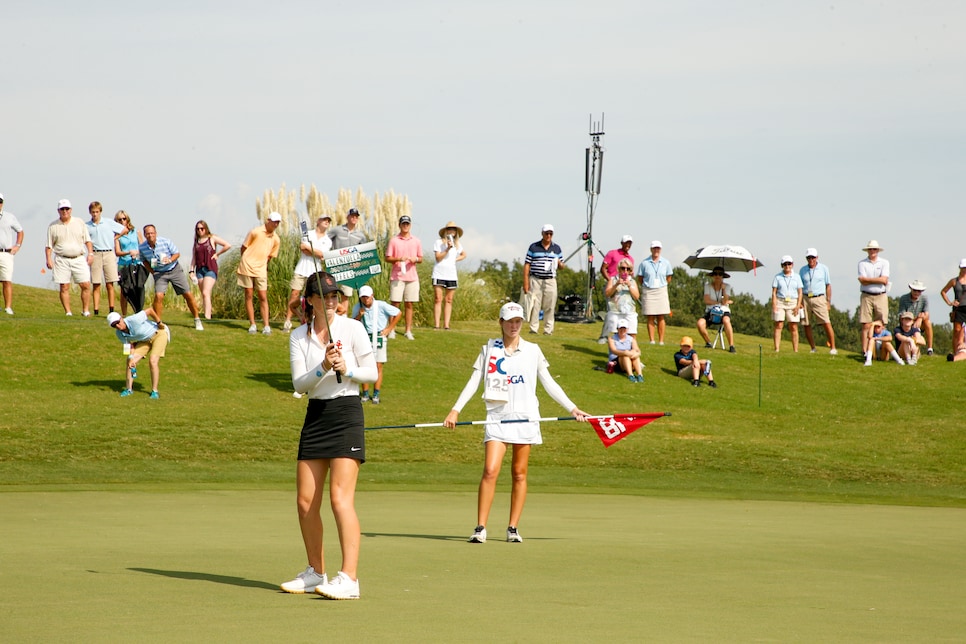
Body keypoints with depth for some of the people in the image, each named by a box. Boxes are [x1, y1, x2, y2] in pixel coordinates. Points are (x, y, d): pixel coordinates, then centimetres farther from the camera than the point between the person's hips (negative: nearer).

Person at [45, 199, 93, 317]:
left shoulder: (79, 223, 9)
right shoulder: (53, 226, 7)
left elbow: (87, 240, 12)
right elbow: (49, 245, 7)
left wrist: (90, 253, 0)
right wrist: (48, 259, -4)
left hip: (79, 258, 1)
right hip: (62, 260, -1)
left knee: (86, 285, -6)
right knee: (64, 287, -2)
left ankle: (86, 310, 4)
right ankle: (68, 312, 4)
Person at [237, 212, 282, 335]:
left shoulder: (275, 239, 6)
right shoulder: (255, 232, -6)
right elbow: (244, 247, 2)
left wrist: (262, 264, 11)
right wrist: (246, 261, 10)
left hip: (261, 270, 3)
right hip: (247, 268, -3)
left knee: (263, 297, -2)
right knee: (249, 296, 1)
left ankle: (266, 326, -3)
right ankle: (252, 325, 7)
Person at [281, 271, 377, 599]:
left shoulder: (352, 328, -2)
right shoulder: (299, 336, 6)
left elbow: (372, 374, 2)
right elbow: (299, 383, -2)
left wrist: (346, 369, -16)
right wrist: (323, 368, -19)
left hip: (346, 414, -5)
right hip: (315, 415, 5)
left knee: (340, 498, -15)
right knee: (305, 501, 5)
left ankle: (349, 578, -17)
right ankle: (316, 573, 20)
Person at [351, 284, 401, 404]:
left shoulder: (381, 306, -8)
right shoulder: (357, 308, 1)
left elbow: (398, 313, 0)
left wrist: (389, 329, 0)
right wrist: (359, 316, -12)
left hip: (379, 337, -2)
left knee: (378, 366, -4)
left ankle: (376, 394, 1)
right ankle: (365, 394, 6)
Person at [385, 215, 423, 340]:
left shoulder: (416, 241, 10)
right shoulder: (394, 241, 2)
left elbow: (421, 259, 13)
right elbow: (387, 258, 1)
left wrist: (415, 259, -10)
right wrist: (398, 259, -17)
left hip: (412, 277, 2)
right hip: (397, 276, -2)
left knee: (409, 304, 3)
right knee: (395, 303, -3)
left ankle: (408, 331, 7)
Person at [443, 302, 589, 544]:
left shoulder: (532, 351, 7)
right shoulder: (489, 349, 6)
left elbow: (549, 383, 10)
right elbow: (473, 382, 4)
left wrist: (572, 408, 3)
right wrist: (456, 410, -6)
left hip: (525, 419, 1)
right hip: (497, 418, -1)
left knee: (519, 474, 4)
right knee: (490, 471, -13)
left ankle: (513, 528, 11)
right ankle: (480, 528, -11)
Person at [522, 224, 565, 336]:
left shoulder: (557, 248, 11)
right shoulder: (533, 247, 5)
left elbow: (561, 266, 17)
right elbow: (527, 265, 3)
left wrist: (559, 263, -8)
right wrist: (525, 282, -4)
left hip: (550, 281, 2)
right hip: (535, 280, -2)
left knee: (550, 307, 0)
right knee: (535, 305, -4)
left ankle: (548, 330, 5)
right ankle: (533, 329, 0)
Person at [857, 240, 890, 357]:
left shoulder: (884, 263, 7)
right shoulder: (862, 263, 5)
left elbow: (884, 280, -7)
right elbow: (863, 281, -8)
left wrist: (868, 279, -7)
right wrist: (878, 280, -7)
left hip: (881, 296, 1)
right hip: (866, 296, -1)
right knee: (866, 325, -4)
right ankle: (865, 350, -5)